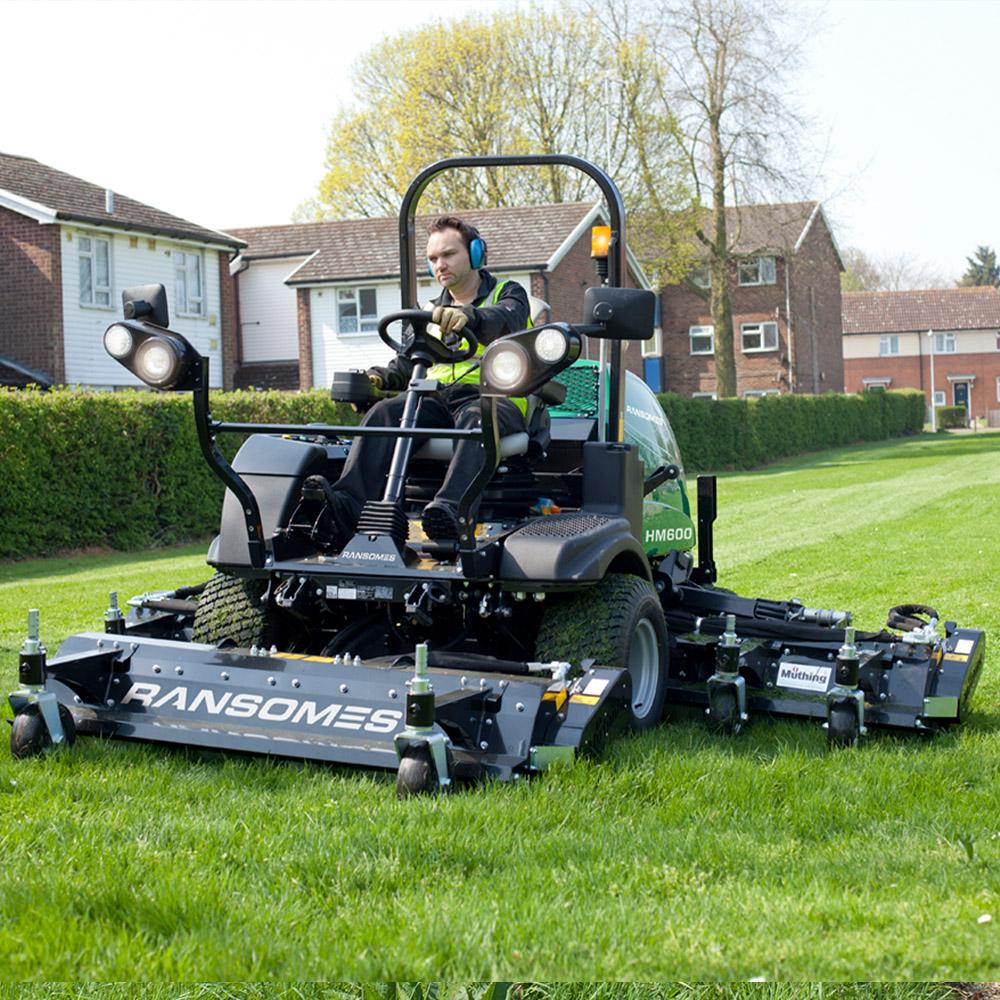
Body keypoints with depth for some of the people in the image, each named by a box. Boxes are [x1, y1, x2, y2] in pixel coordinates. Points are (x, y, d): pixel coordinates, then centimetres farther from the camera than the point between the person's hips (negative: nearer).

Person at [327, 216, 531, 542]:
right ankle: (347, 506, -47)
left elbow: (504, 320, -12)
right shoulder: (432, 311, 31)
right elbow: (407, 362, 21)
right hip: (437, 399, 4)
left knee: (476, 418, -40)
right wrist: (379, 377, -3)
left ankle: (450, 509, -63)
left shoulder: (508, 294, 14)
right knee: (384, 412, -27)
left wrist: (468, 317, -36)